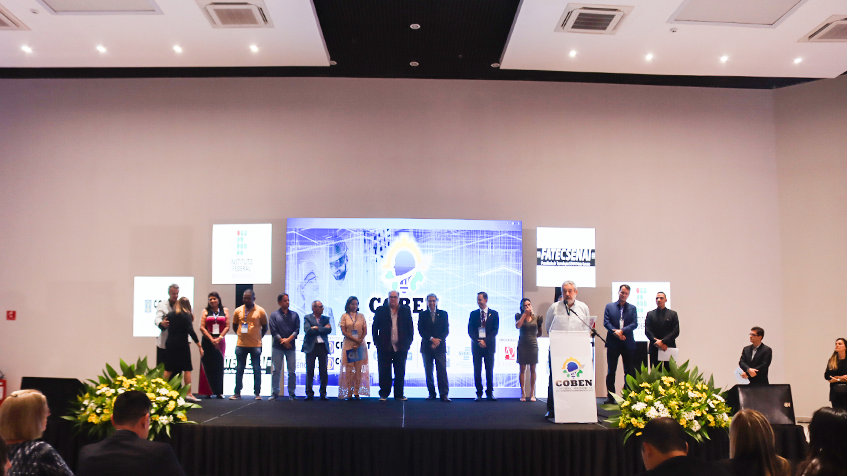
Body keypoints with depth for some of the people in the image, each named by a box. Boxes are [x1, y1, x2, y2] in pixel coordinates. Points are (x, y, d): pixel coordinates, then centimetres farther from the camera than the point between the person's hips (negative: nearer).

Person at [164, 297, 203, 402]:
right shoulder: (186, 315, -6)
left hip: (170, 344, 4)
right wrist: (199, 346, -12)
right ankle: (188, 394, -1)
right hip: (182, 345, -4)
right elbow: (191, 331, -12)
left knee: (169, 369, 10)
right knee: (187, 369, 1)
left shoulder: (170, 315, 7)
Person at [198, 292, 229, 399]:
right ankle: (208, 392, 3)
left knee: (219, 367, -1)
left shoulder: (225, 311, 8)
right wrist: (211, 339, -9)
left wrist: (219, 338, -8)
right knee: (208, 367, -1)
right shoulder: (205, 311, 7)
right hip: (207, 341, 0)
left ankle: (219, 391, 3)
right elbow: (202, 327, 0)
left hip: (220, 341, 0)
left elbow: (227, 326, 3)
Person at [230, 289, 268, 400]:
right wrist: (241, 335, 8)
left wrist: (258, 338, 5)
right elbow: (234, 326, 16)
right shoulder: (238, 311, 4)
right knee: (239, 369, 6)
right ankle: (237, 393, 13)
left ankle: (257, 393, 7)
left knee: (257, 369, 1)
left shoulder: (260, 311, -1)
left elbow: (265, 327, 8)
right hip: (241, 345, 2)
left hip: (256, 345, -2)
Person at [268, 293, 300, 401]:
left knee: (292, 371, 2)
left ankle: (291, 393, 8)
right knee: (276, 371, 3)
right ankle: (275, 393, 10)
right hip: (277, 347, -1)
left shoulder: (294, 314, 10)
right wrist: (283, 341, -10)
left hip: (291, 346, 2)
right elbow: (273, 331, -3)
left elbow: (297, 329, 1)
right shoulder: (274, 315, 4)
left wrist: (288, 339, -12)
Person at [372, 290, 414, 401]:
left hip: (401, 347, 1)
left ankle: (399, 394, 15)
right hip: (385, 347, -1)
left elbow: (410, 328, 9)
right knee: (384, 372, 2)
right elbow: (374, 327, 7)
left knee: (400, 373, 5)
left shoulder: (406, 310, 8)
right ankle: (384, 394, 12)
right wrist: (377, 342, -1)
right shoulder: (381, 310, 7)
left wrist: (408, 342, 2)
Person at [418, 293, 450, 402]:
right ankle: (431, 393, 11)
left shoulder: (443, 314, 9)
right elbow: (421, 330, 0)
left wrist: (438, 341, -9)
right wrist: (431, 339, -13)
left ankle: (444, 394, -6)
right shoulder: (422, 314, 8)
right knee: (428, 371, 3)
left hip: (440, 347, -1)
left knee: (442, 370, -7)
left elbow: (446, 330, 4)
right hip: (426, 347, 1)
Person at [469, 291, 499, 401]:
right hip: (476, 346, 1)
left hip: (489, 346, -1)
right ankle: (479, 393, 7)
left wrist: (485, 341, -13)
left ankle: (490, 393, 10)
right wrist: (478, 341, -11)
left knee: (490, 370, 2)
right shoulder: (473, 314, 8)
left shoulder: (494, 314, 4)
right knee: (477, 371, 1)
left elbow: (495, 330, -2)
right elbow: (470, 331, 3)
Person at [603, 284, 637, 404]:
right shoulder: (609, 306, 6)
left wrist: (622, 331, -16)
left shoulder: (632, 308, 8)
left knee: (629, 371, 5)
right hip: (613, 343, -1)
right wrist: (615, 332, -15)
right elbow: (606, 322, -1)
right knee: (611, 371, 3)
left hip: (628, 344, 1)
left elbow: (634, 324, -3)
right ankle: (610, 396, 10)